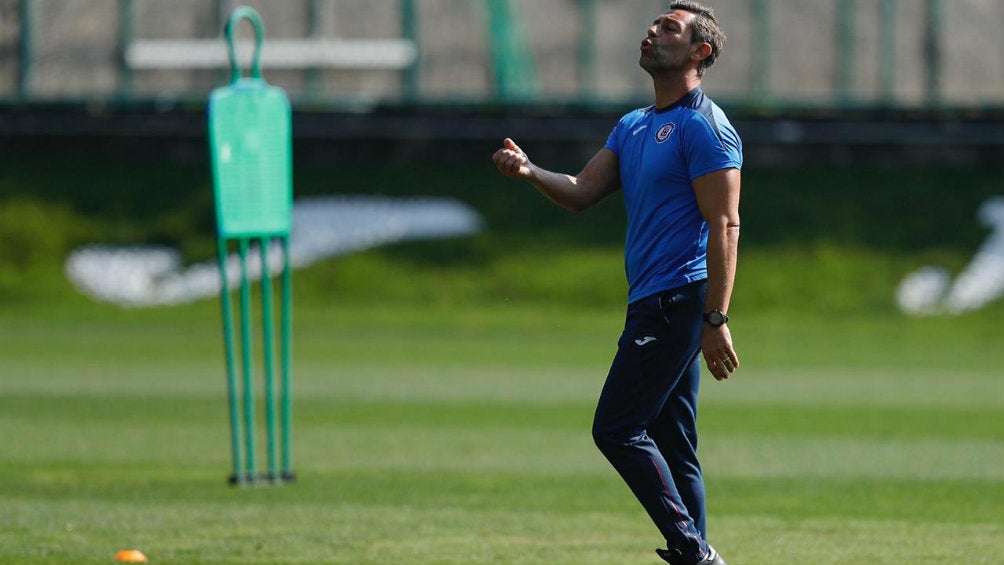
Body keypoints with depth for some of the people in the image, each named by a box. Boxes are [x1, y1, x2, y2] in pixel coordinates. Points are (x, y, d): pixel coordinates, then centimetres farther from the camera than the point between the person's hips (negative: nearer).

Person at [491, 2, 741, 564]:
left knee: (617, 429, -12)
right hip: (656, 305, 9)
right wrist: (530, 171, -6)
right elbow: (583, 191, 15)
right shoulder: (634, 126, 19)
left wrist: (716, 320, -21)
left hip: (677, 300, -9)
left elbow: (725, 227, -15)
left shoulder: (704, 127, -10)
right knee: (671, 444, 8)